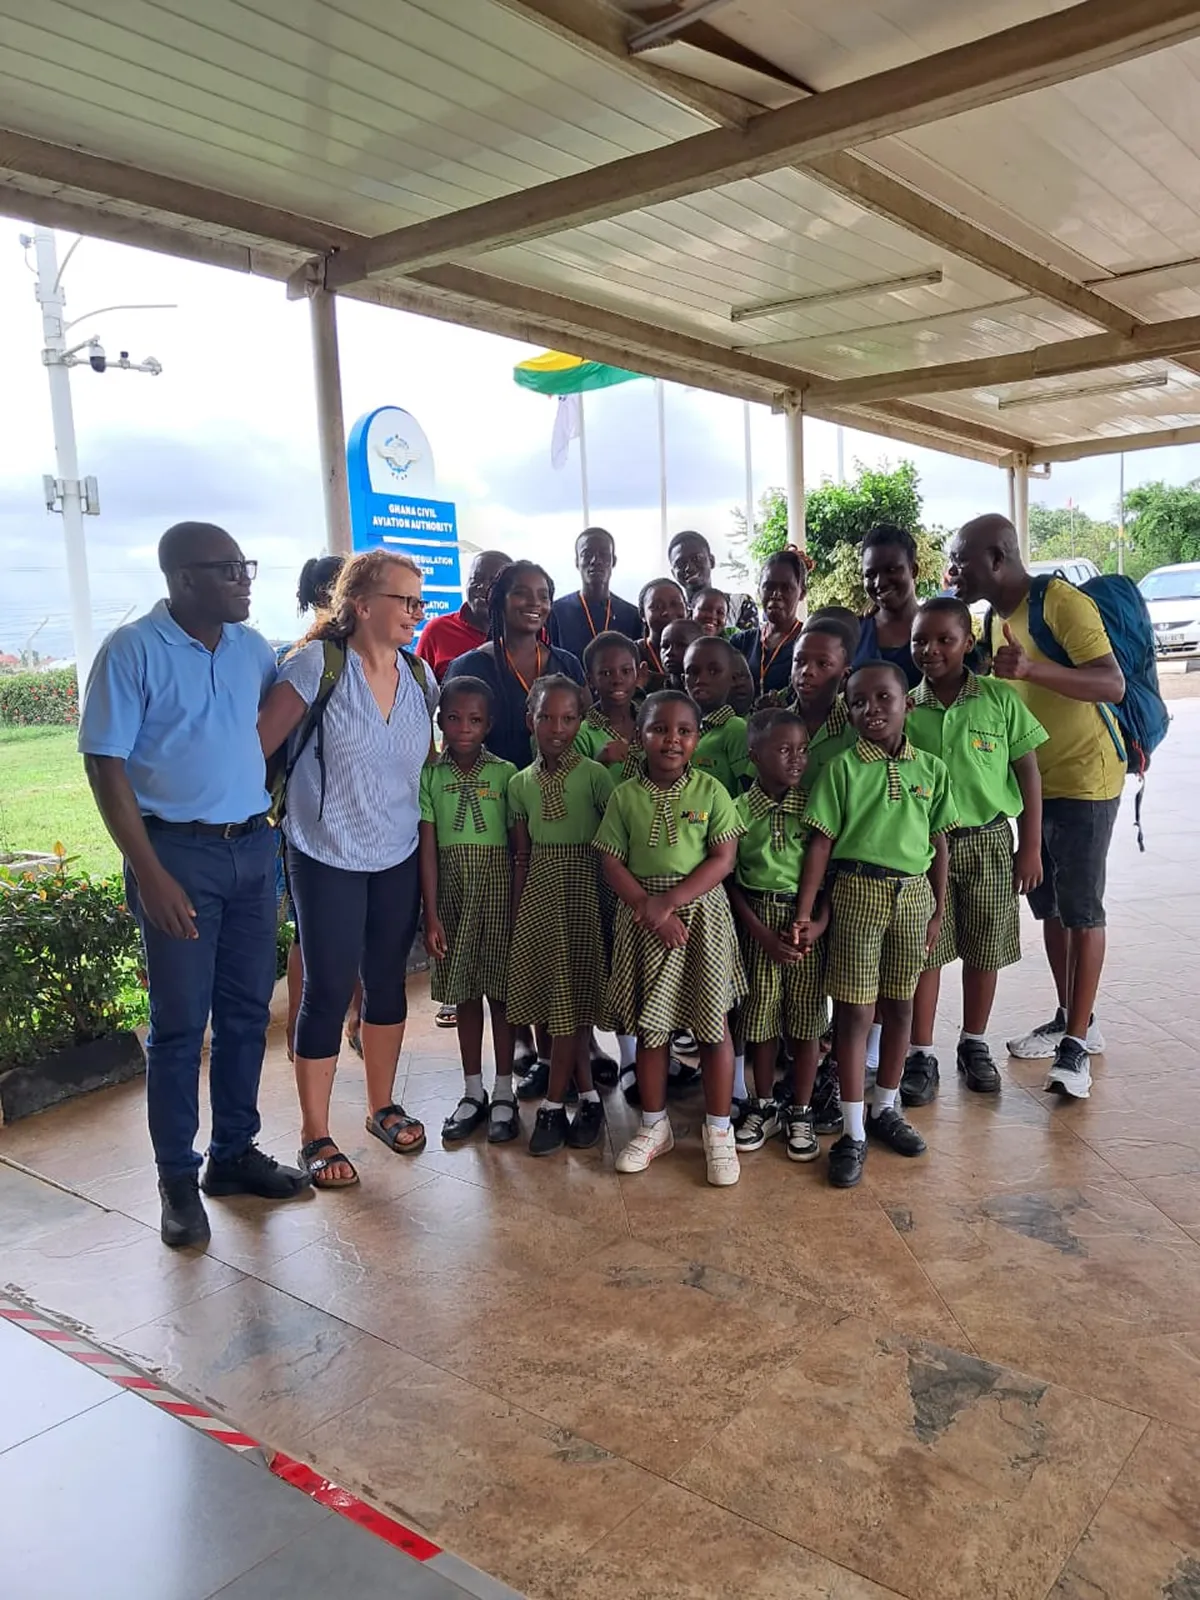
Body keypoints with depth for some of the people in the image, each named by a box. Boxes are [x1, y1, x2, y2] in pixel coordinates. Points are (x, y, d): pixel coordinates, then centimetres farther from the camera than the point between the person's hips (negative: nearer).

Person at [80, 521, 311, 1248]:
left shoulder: (252, 646, 7)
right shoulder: (132, 651, -9)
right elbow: (105, 765, -11)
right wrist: (150, 874, -16)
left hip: (254, 846, 5)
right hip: (179, 851, -5)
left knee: (248, 1011, 12)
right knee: (180, 1021, 3)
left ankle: (235, 1152, 28)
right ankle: (178, 1179, 18)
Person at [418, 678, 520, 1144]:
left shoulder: (505, 773, -3)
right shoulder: (431, 775, 0)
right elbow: (428, 849, -2)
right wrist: (432, 914, -5)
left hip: (497, 887, -2)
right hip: (452, 889, 2)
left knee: (501, 988, 5)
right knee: (464, 991, 11)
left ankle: (504, 1093, 18)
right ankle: (473, 1092, 24)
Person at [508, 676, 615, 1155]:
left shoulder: (595, 776, -5)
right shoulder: (520, 783, 7)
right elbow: (521, 857, 10)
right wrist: (517, 911, 7)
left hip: (583, 888, -4)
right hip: (538, 891, 4)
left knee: (571, 995, -2)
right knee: (551, 997, 6)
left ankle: (553, 1105, 9)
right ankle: (588, 1095, 20)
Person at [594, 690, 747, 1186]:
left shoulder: (710, 791, -2)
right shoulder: (624, 796, 1)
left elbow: (723, 860, -8)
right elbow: (612, 865, -1)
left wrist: (670, 901, -16)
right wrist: (650, 909, -15)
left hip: (701, 910, -1)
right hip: (642, 915, 2)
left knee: (713, 1022, 3)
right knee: (649, 1026, 11)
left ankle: (718, 1130, 19)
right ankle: (654, 1126, 28)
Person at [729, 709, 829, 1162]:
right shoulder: (739, 810, -4)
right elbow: (732, 881, -1)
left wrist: (820, 922, -13)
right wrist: (761, 933, -8)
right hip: (758, 921, 0)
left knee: (805, 1016, 6)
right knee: (761, 1014, 10)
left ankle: (800, 1113, 23)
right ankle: (764, 1107, 28)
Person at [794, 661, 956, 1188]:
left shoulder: (931, 769, 5)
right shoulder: (842, 768, -4)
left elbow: (938, 843, 10)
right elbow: (821, 842, -6)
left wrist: (938, 909, 9)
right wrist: (805, 912, -9)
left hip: (913, 893, 3)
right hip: (858, 891, -3)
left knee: (900, 1005, 14)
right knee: (854, 1010, 1)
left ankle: (885, 1109, 32)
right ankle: (853, 1132, 11)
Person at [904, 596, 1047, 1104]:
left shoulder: (999, 699, -4)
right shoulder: (903, 708, -2)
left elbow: (1028, 773, 0)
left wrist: (1031, 846, -1)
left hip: (988, 842, 0)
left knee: (984, 950, 11)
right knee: (924, 950, 4)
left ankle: (974, 1044, 30)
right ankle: (921, 1056, 15)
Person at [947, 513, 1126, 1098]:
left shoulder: (1062, 602, -18)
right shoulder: (995, 619, 8)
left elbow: (1113, 685, -26)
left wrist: (1031, 669, -39)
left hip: (1083, 778, -8)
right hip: (1036, 781, 8)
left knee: (1080, 908, -4)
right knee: (1048, 905, 13)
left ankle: (1076, 1045, 2)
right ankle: (1072, 1020, 26)